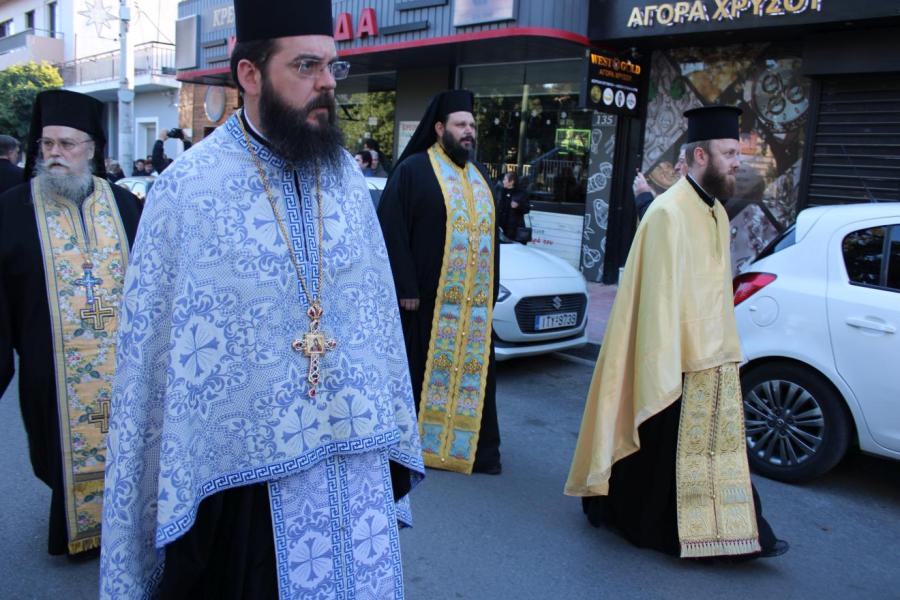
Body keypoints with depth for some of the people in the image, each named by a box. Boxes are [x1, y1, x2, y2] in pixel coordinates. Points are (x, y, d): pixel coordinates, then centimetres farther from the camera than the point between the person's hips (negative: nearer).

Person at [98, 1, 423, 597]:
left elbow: (379, 312, 4)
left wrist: (394, 440, 6)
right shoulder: (187, 188, -10)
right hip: (241, 469, -3)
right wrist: (166, 500, -5)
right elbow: (153, 348, -7)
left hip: (356, 462, 4)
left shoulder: (346, 174, 2)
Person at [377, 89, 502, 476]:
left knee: (473, 374, 10)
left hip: (474, 302, 6)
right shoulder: (413, 170, -6)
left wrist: (491, 290, 14)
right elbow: (392, 232, -12)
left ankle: (476, 448, 22)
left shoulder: (478, 176, 16)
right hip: (426, 296, -6)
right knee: (421, 373, 4)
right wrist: (405, 287, -17)